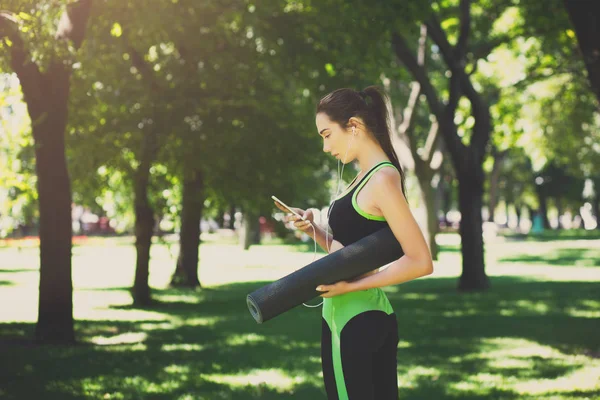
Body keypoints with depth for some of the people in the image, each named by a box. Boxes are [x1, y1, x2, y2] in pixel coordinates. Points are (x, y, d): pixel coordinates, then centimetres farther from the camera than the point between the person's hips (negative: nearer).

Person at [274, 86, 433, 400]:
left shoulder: (382, 179, -14)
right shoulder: (366, 178, 14)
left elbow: (420, 262, -19)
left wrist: (351, 285, -17)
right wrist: (313, 229, 3)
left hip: (352, 321, -9)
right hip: (373, 315, 9)